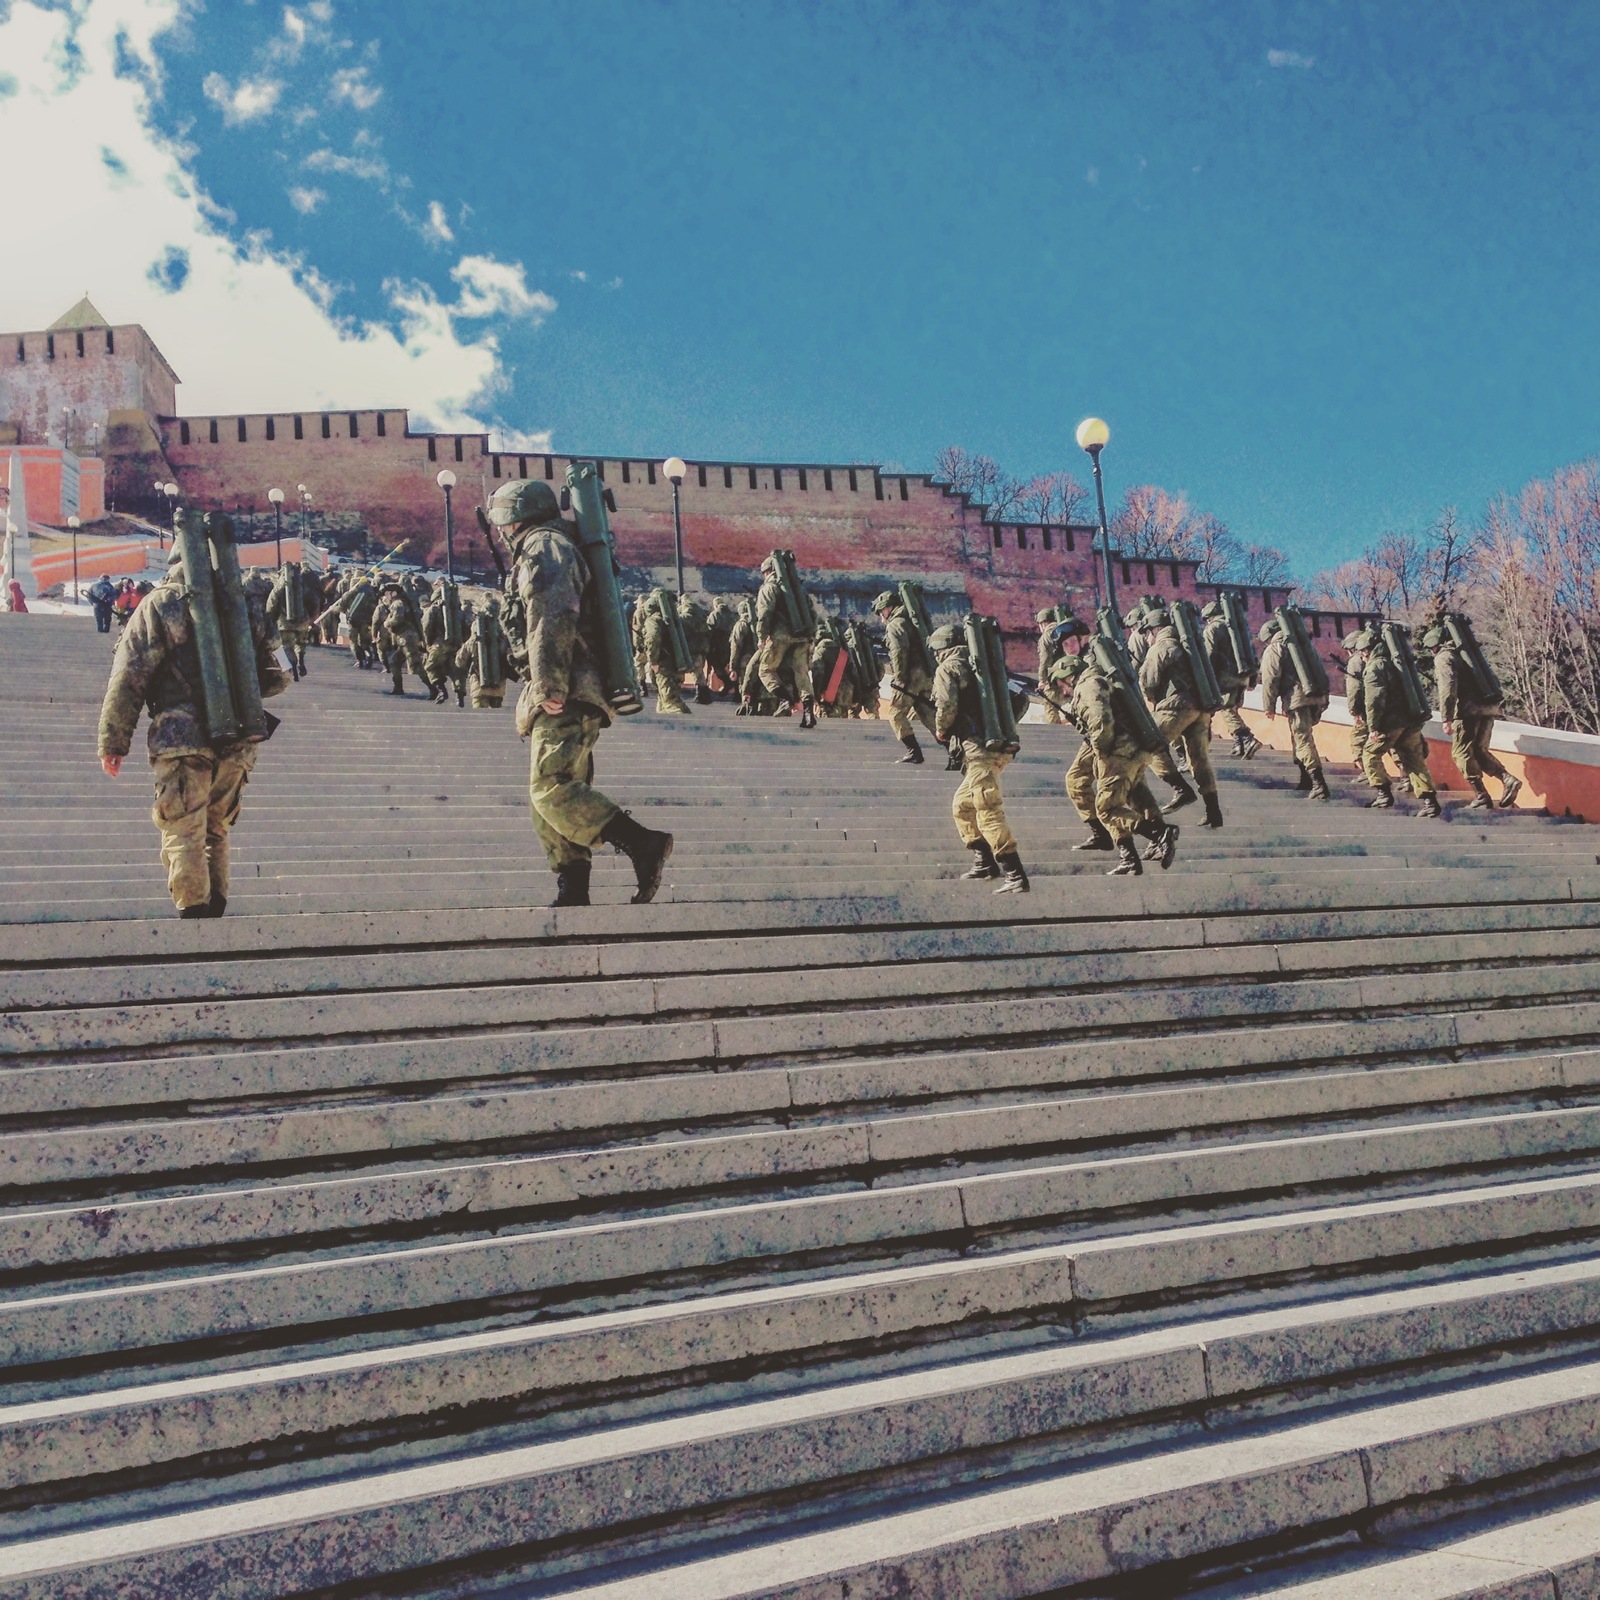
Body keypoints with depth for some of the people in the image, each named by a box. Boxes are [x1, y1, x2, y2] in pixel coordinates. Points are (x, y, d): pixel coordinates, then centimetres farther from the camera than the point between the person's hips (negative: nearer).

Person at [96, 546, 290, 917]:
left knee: (183, 836, -3)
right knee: (215, 832, 17)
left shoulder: (161, 603, 1)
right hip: (239, 743, 4)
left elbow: (129, 677, -3)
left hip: (181, 740, -4)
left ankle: (194, 914, -11)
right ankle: (215, 911, 19)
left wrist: (112, 742, 2)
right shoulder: (247, 604, 11)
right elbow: (278, 677, 13)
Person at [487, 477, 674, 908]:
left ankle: (642, 843, -22)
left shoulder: (542, 545, -4)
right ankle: (573, 895, 7)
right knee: (559, 791, 9)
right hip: (580, 693, 10)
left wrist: (548, 686, -23)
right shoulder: (564, 545, 27)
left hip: (566, 694, -10)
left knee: (551, 788, -17)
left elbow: (552, 617, -19)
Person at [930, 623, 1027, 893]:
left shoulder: (947, 668, 0)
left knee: (990, 812, -11)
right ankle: (984, 861, 25)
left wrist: (941, 730, 3)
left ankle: (1015, 876, -17)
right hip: (1001, 746, 9)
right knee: (962, 804, 23)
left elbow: (947, 704, -16)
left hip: (978, 747, -9)